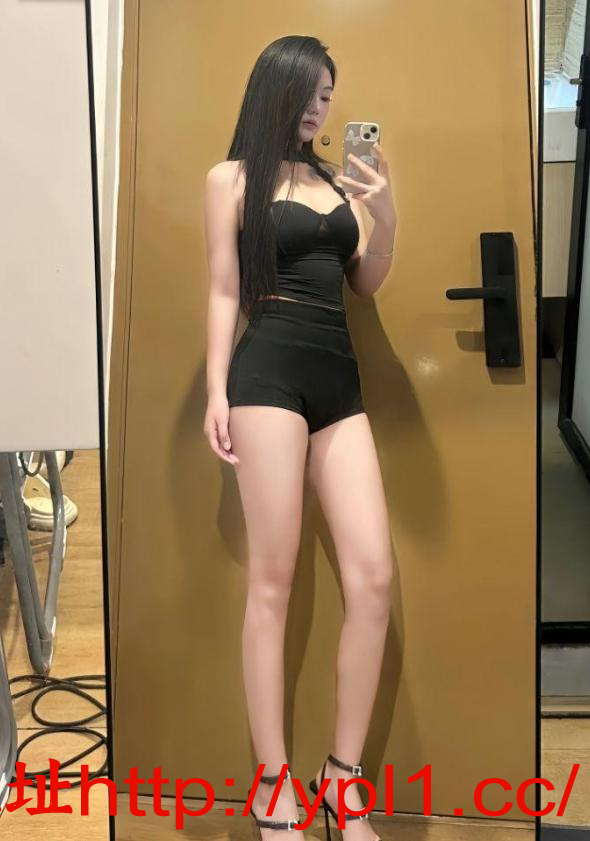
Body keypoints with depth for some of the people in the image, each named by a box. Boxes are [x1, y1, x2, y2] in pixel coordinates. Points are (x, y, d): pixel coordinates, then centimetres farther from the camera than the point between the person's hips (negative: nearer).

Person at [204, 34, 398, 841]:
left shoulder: (335, 179, 20)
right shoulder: (232, 177, 10)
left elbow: (365, 284, 19)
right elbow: (224, 291, 4)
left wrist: (386, 216, 2)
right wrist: (216, 390, -5)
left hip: (340, 380, 5)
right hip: (270, 374, -4)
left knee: (374, 577, -5)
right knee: (272, 581, -5)